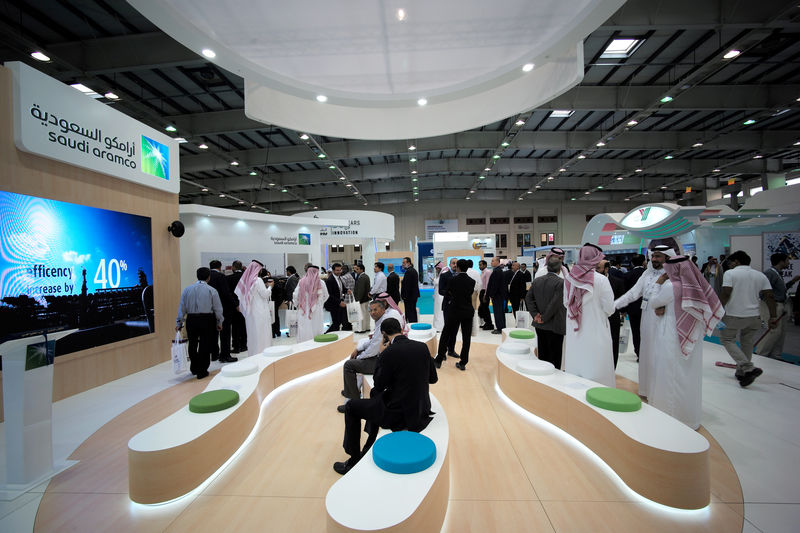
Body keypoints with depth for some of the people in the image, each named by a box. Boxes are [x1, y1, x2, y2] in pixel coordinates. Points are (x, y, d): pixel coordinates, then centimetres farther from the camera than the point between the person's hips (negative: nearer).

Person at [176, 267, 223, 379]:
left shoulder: (187, 289, 4)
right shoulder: (212, 290, -5)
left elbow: (182, 307, 6)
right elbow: (218, 308, -2)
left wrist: (179, 323, 12)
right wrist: (219, 322, 9)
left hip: (191, 320, 3)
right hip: (207, 319, -3)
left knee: (192, 344, 19)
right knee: (205, 345, 5)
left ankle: (194, 368, 33)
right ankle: (202, 371, 11)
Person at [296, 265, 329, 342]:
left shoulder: (302, 282, -6)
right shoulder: (321, 283, -5)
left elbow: (296, 296, 0)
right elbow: (325, 296, 7)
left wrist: (298, 304, 19)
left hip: (303, 310, 0)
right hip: (316, 311, 0)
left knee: (303, 329, 5)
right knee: (316, 328, 7)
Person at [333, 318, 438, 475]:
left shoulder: (389, 353, -20)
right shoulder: (423, 347, -3)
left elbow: (379, 386, -7)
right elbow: (433, 378, 8)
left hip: (399, 415, -7)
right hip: (421, 411, 7)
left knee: (351, 407, 14)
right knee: (376, 398, 31)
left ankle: (354, 460, 23)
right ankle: (369, 449, 40)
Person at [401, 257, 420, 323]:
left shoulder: (408, 271, -18)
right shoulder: (414, 270, 14)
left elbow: (407, 285, -22)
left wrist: (404, 296, -17)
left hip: (409, 296, -10)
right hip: (414, 295, 10)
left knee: (409, 313, -6)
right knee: (413, 311, 17)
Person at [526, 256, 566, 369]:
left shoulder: (537, 280, 4)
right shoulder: (561, 282, -14)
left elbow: (528, 298, 2)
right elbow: (555, 303, -19)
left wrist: (535, 314, 0)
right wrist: (544, 318, -10)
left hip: (539, 325, 6)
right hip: (554, 326, -5)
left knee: (542, 355, 16)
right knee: (554, 357, 5)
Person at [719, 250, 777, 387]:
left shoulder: (730, 273, -6)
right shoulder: (761, 275, 10)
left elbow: (725, 294, -16)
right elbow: (769, 296, 4)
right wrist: (773, 317, 6)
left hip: (733, 316, -6)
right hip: (754, 316, 6)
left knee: (727, 340, 7)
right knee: (747, 344, 15)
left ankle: (749, 368, -9)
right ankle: (741, 373, 26)